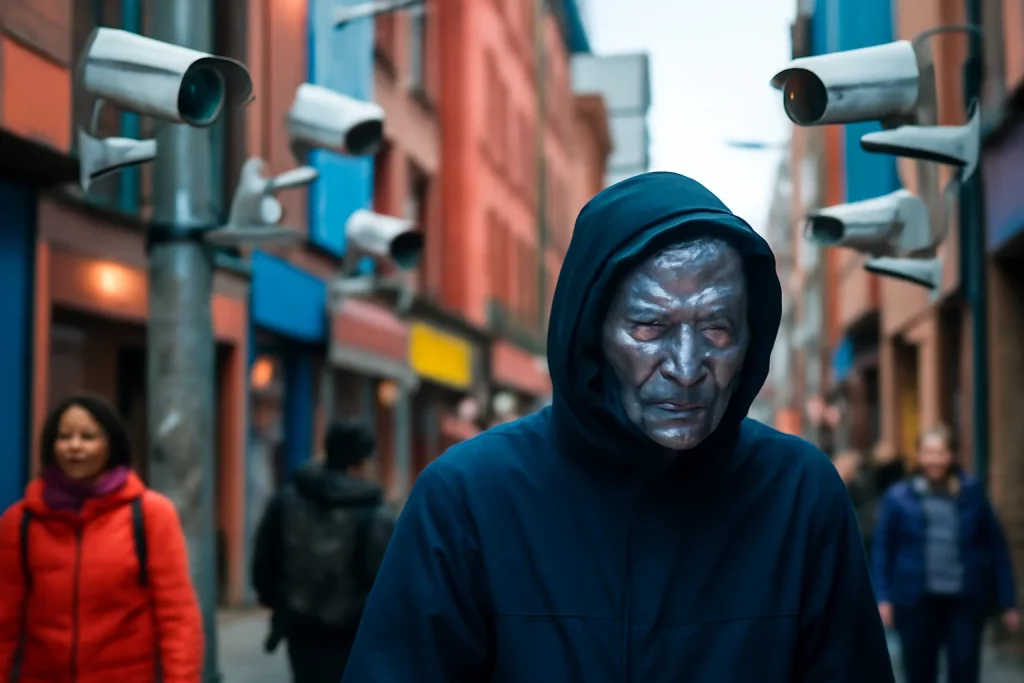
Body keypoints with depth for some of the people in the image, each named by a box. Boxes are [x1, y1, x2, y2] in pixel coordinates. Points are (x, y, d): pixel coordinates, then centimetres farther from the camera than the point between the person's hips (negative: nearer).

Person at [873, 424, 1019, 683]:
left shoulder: (972, 494, 3)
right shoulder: (899, 498, 2)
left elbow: (996, 548, 7)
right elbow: (883, 550, 4)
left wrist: (1006, 603, 5)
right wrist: (883, 598, -4)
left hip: (966, 601, 0)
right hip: (916, 601, 0)